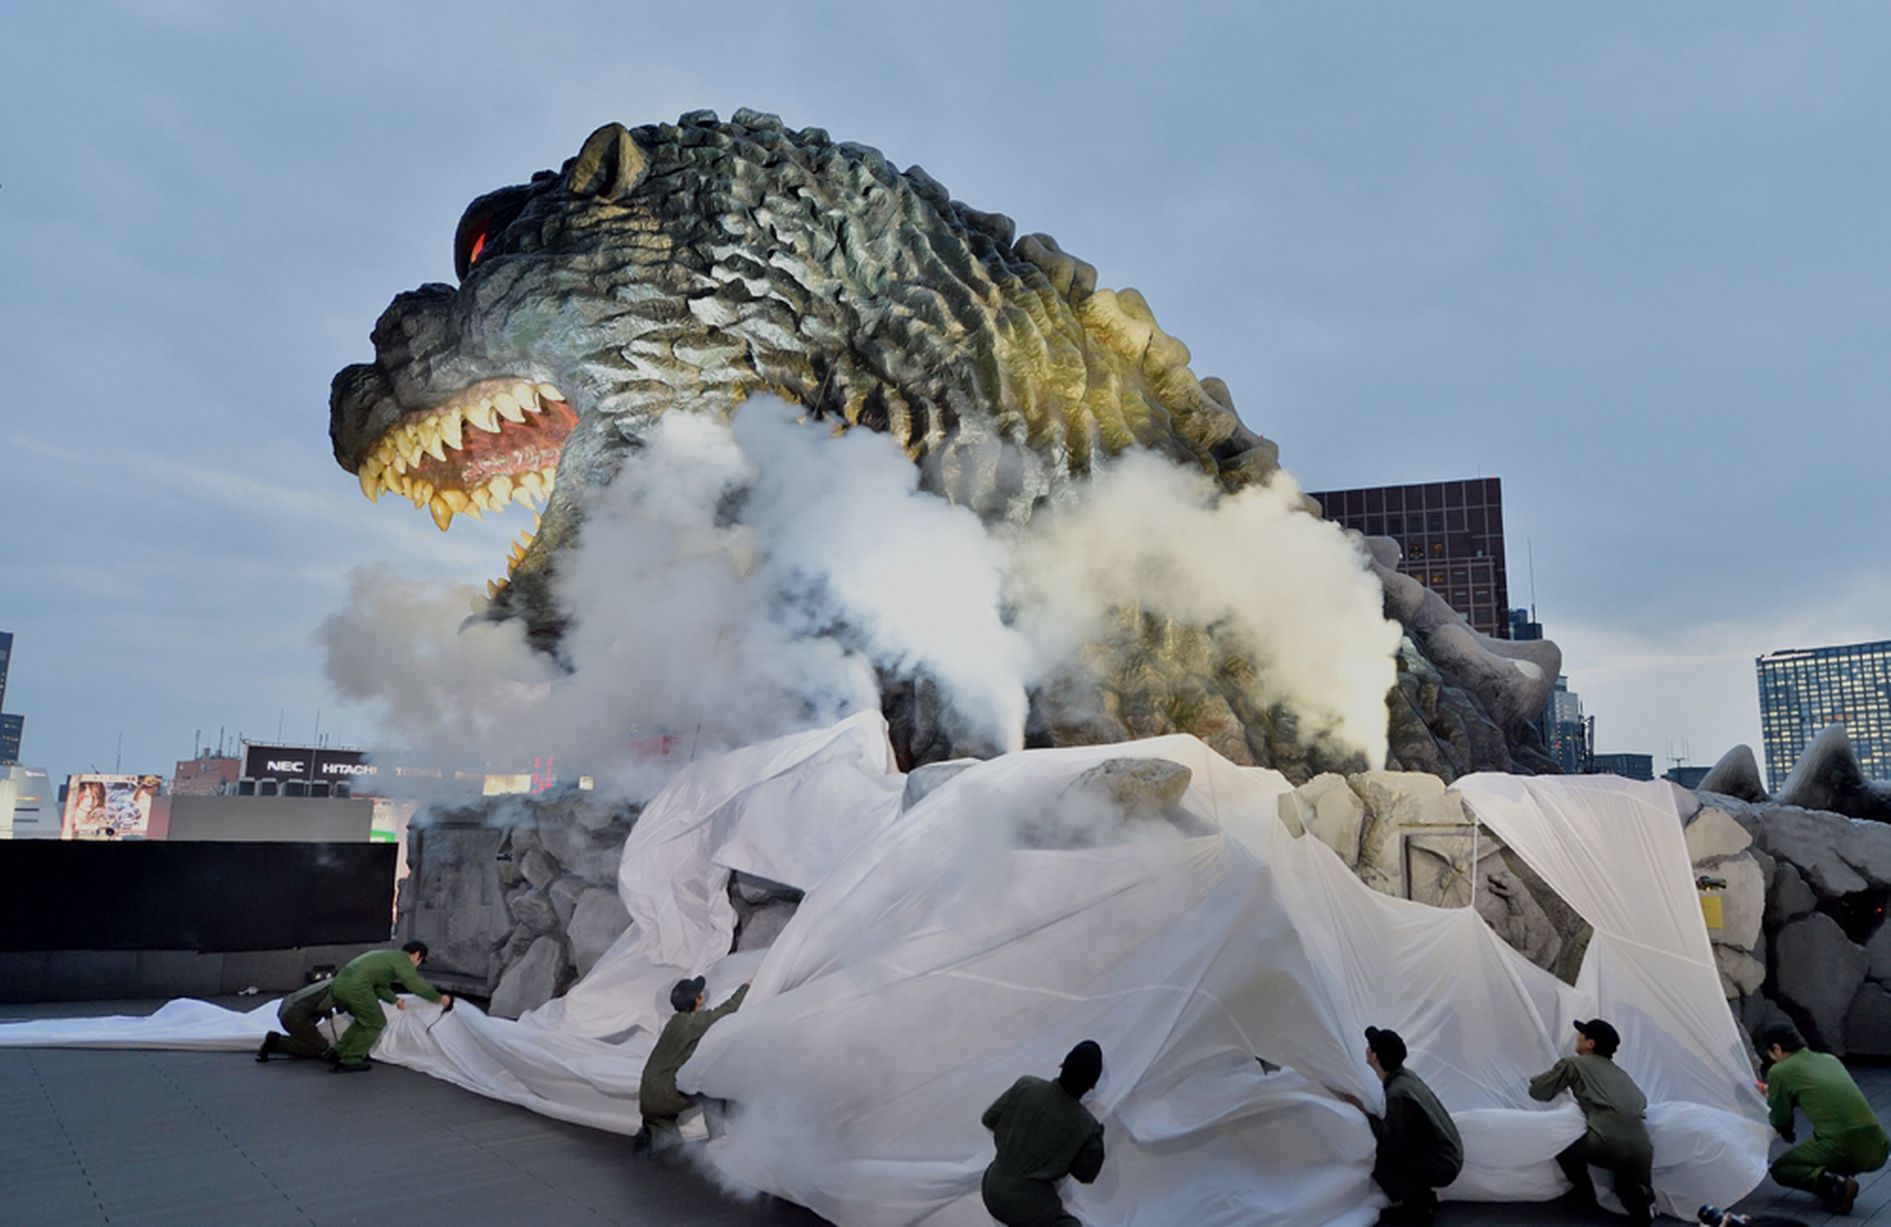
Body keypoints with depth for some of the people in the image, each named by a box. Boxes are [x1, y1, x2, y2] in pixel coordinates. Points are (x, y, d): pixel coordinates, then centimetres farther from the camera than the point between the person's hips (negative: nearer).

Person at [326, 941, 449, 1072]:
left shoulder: (386, 956, 30)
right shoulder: (402, 959, 3)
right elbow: (416, 984, -4)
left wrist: (395, 1000, 48)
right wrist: (439, 998, 6)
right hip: (355, 987, -9)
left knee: (364, 1021, 27)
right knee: (375, 1023, 7)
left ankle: (340, 1053, 29)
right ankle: (350, 1062, 9)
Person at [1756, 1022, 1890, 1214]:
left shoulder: (1779, 1071, 1)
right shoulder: (1830, 1059, 20)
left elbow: (1782, 1123, 9)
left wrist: (1771, 1100, 30)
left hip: (1841, 1149, -7)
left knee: (1780, 1168, 16)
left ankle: (1835, 1183, -9)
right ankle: (1841, 1177, 13)